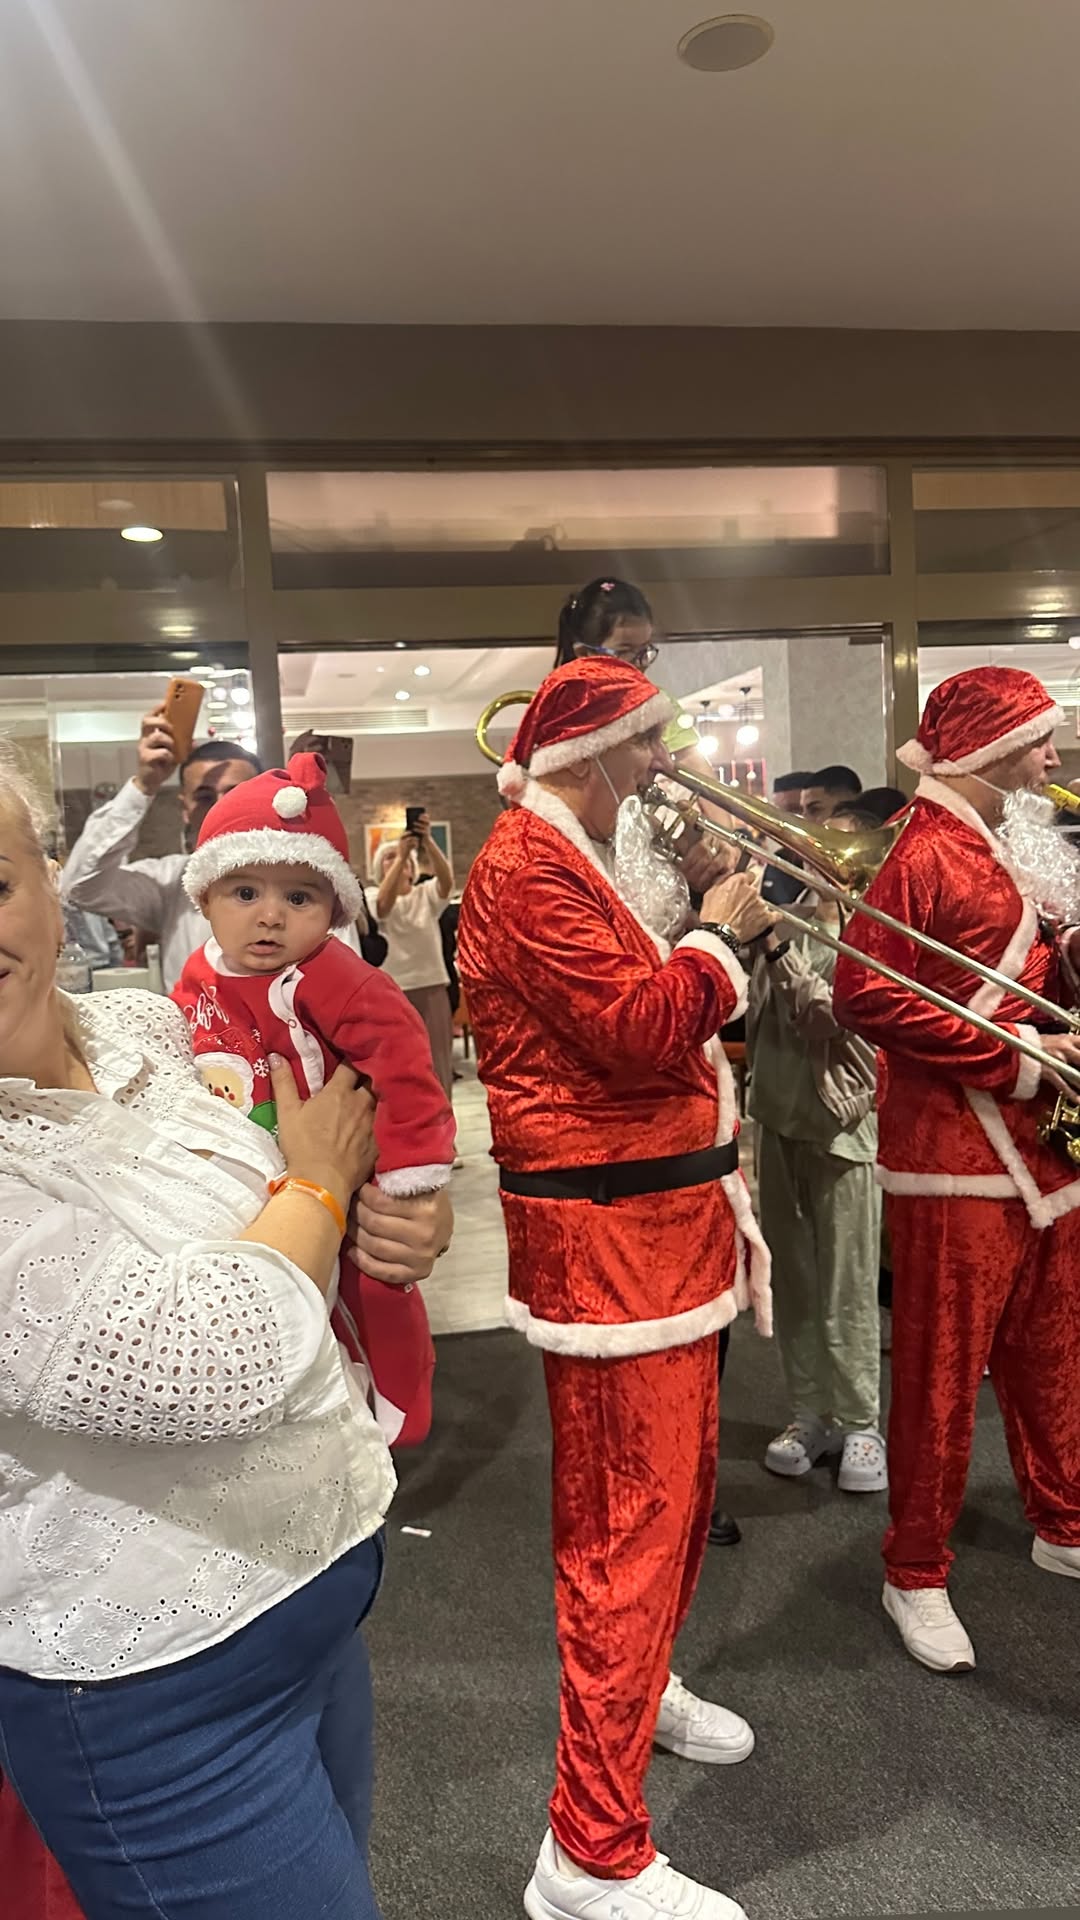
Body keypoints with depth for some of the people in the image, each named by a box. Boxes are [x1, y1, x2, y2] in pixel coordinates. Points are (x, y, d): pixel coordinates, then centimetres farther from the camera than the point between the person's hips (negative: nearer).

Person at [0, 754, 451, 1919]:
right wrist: (319, 1182, -15)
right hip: (159, 1691, -7)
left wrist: (414, 1222, -9)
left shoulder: (146, 1029, -4)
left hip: (321, 1589, 7)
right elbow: (217, 1358, -33)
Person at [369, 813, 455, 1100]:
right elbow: (384, 904, -22)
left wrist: (427, 841, -31)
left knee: (435, 1065, 7)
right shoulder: (373, 896, 2)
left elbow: (446, 879, -14)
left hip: (432, 989, 2)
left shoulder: (426, 894, 8)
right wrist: (401, 854, -33)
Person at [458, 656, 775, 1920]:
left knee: (680, 1480, 24)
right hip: (603, 1222, -10)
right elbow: (641, 1027, -25)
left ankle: (641, 1682, 47)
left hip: (667, 1208, 11)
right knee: (630, 1519, -3)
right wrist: (714, 933, -10)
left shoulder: (601, 854, 16)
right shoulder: (527, 864, -17)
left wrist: (701, 901, 4)